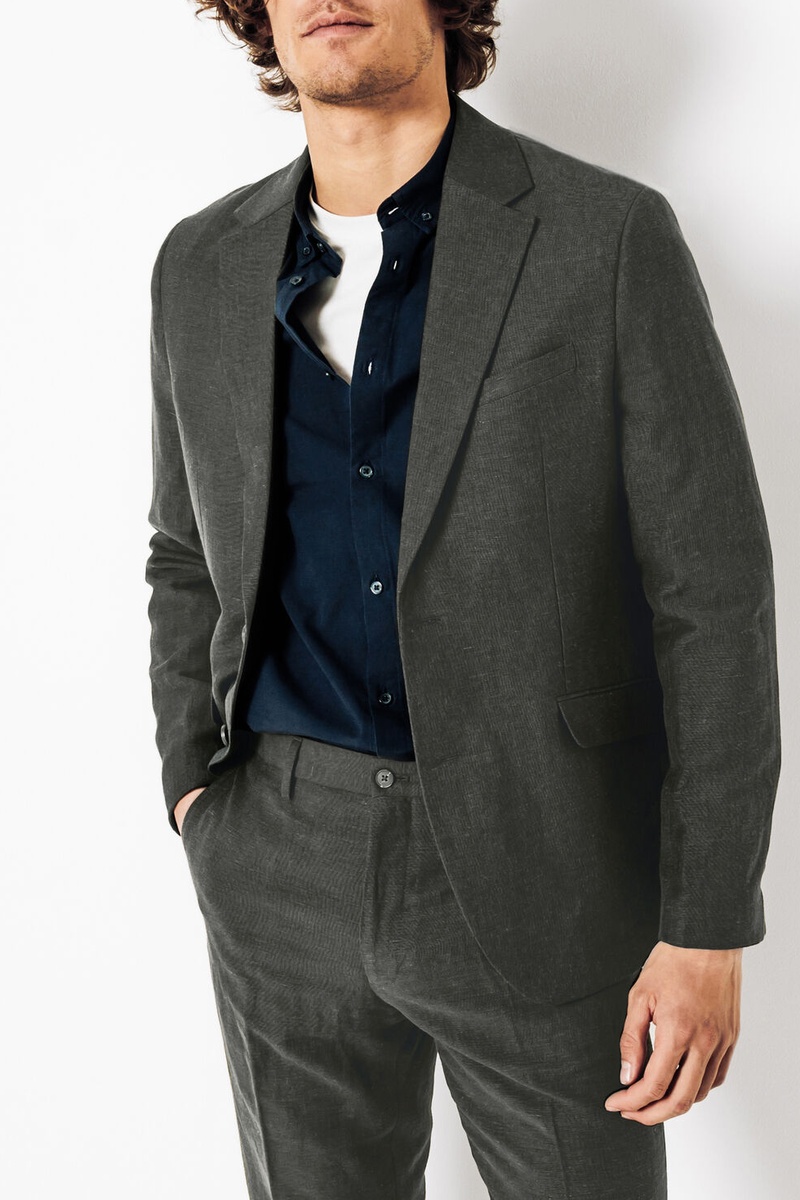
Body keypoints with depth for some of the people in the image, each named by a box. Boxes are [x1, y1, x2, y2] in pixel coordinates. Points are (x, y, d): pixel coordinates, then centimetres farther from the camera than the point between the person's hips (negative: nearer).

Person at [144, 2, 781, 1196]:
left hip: (540, 869, -3)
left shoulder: (613, 238, -11)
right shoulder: (203, 266, 3)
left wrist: (710, 925, -11)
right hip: (284, 867, 4)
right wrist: (193, 785, 3)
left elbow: (714, 591, -10)